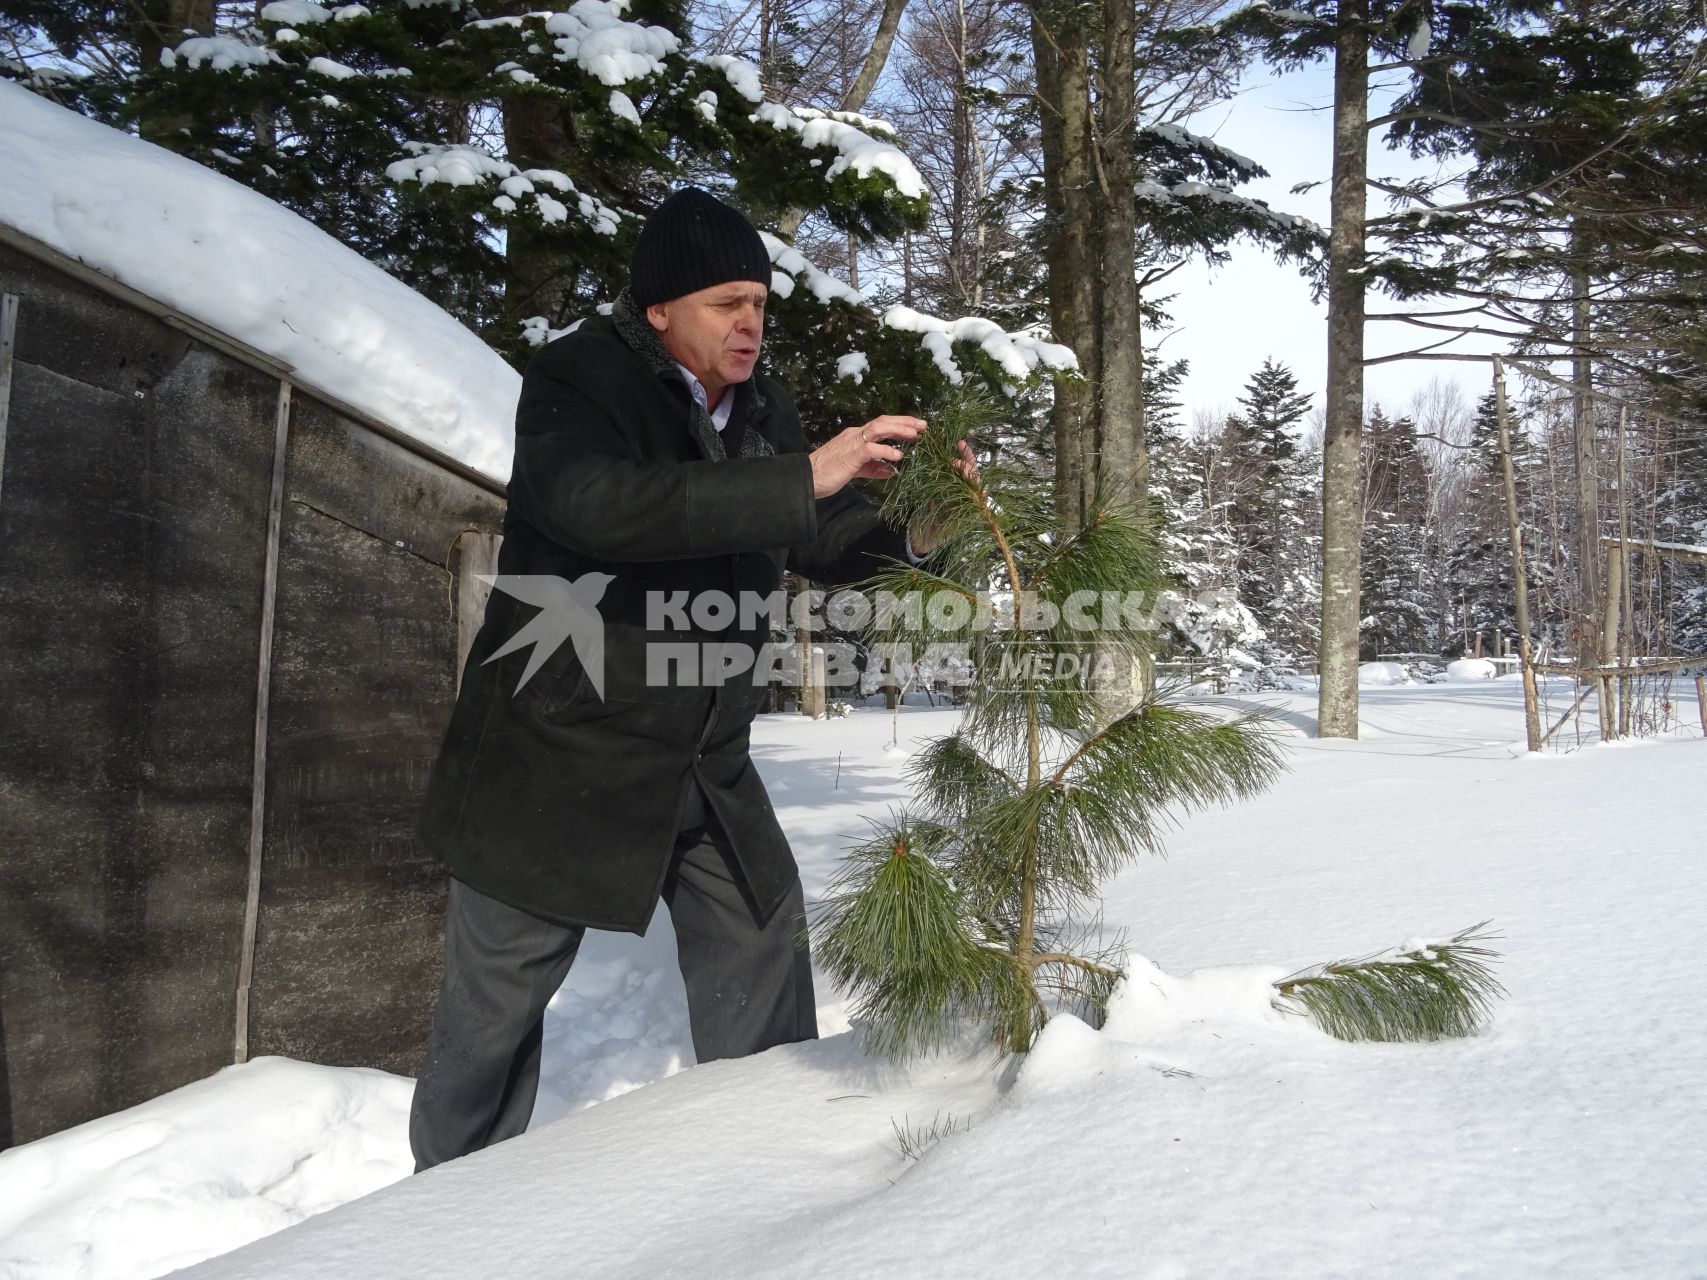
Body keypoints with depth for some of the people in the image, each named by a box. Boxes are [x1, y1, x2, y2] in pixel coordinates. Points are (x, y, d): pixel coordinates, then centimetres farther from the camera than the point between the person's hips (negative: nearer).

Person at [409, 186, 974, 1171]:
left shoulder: (762, 410, 6)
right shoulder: (576, 381, -15)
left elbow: (827, 547, 11)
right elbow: (607, 505, -35)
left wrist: (910, 535, -11)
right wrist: (805, 476, -38)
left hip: (705, 754, 6)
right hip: (559, 753, -5)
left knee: (763, 942, 10)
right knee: (500, 991, 9)